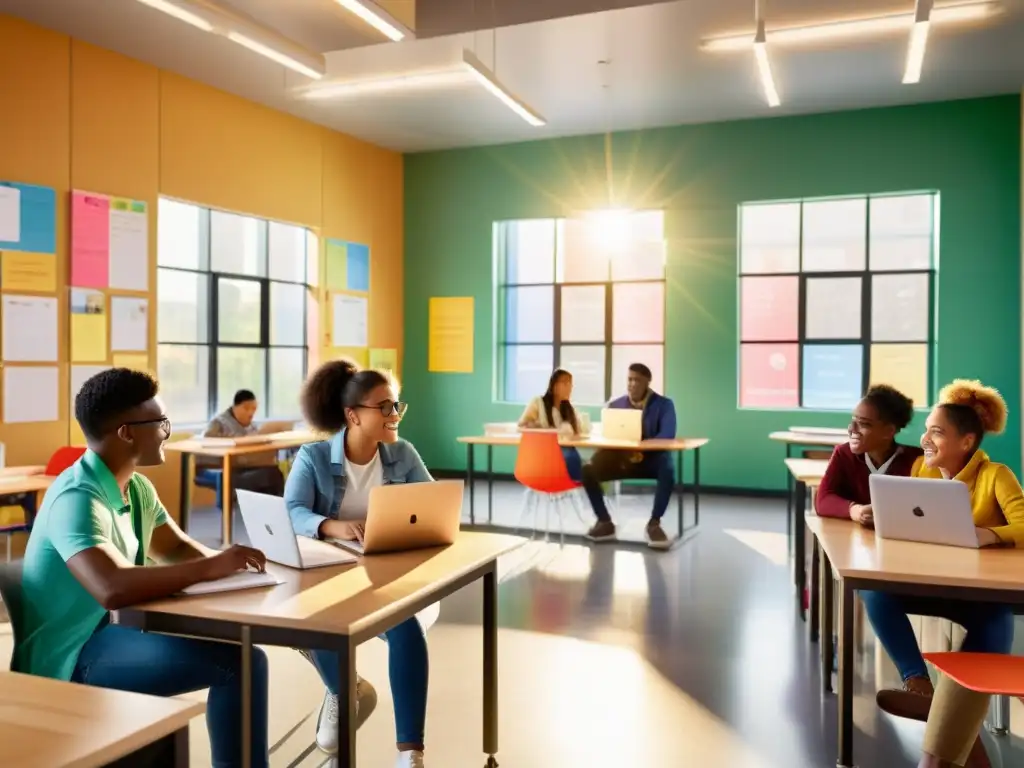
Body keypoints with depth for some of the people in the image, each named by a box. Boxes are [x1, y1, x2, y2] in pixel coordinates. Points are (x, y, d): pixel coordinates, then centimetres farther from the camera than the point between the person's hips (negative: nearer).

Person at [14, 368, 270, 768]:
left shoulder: (137, 488, 3)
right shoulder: (77, 497, -25)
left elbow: (176, 548, 16)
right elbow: (113, 589, -40)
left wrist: (225, 560, -6)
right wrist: (211, 568, -31)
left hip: (114, 631, 9)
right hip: (72, 659, -9)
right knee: (237, 661, -22)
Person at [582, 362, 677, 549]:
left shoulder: (664, 404, 0)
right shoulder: (615, 405, 10)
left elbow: (667, 435, -16)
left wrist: (641, 449, -32)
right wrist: (624, 450, -21)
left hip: (651, 458, -3)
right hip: (621, 457, 3)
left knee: (667, 470, -38)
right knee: (588, 470, -23)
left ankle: (654, 524, -22)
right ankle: (605, 522, -9)